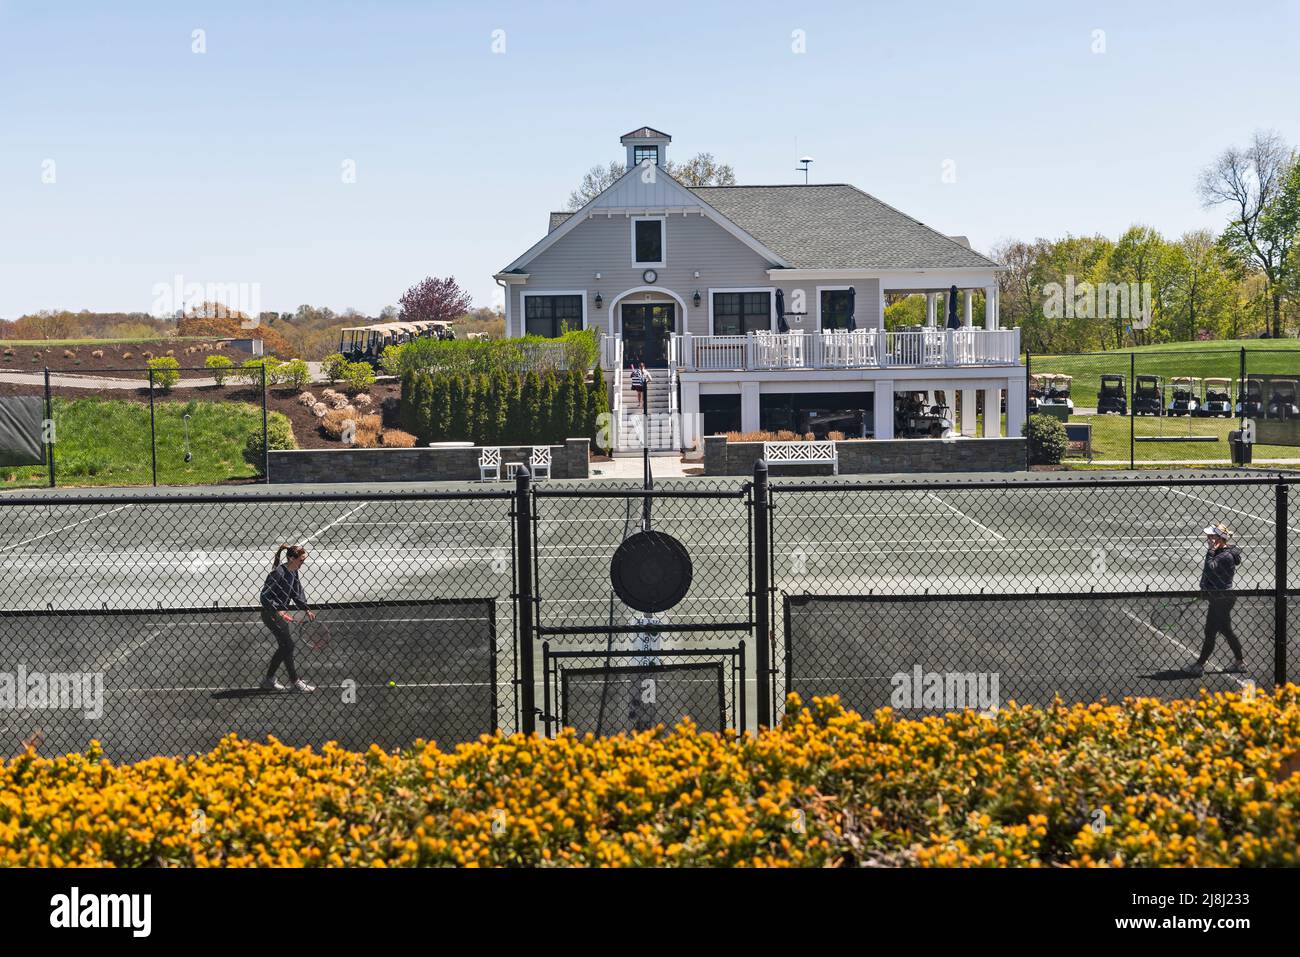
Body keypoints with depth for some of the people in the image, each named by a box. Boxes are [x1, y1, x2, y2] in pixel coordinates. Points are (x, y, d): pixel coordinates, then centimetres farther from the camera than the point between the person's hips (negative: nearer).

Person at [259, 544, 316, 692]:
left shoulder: (293, 573, 5)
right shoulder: (278, 573, -22)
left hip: (281, 613, 9)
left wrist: (307, 609, 5)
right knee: (288, 645, -7)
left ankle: (269, 680, 21)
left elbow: (297, 594, 15)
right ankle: (294, 682, 1)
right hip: (271, 614, -9)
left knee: (283, 647, 12)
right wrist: (277, 611, -28)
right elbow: (265, 596, -22)